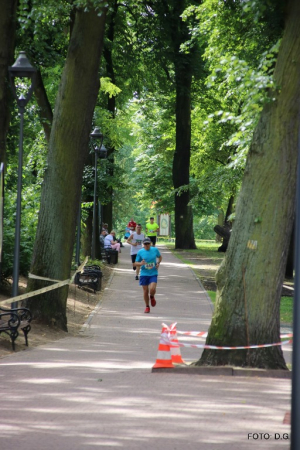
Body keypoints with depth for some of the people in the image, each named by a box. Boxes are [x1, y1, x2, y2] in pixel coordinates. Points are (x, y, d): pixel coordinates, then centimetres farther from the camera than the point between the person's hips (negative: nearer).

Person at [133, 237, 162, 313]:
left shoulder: (155, 250, 0)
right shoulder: (140, 252, -3)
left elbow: (160, 257, 19)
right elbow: (135, 263, 2)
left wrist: (158, 263, 0)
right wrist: (140, 263, -20)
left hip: (153, 274, 0)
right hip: (144, 274, 0)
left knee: (152, 289, -19)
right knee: (145, 291, 3)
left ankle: (152, 297, 17)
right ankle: (147, 307, 22)